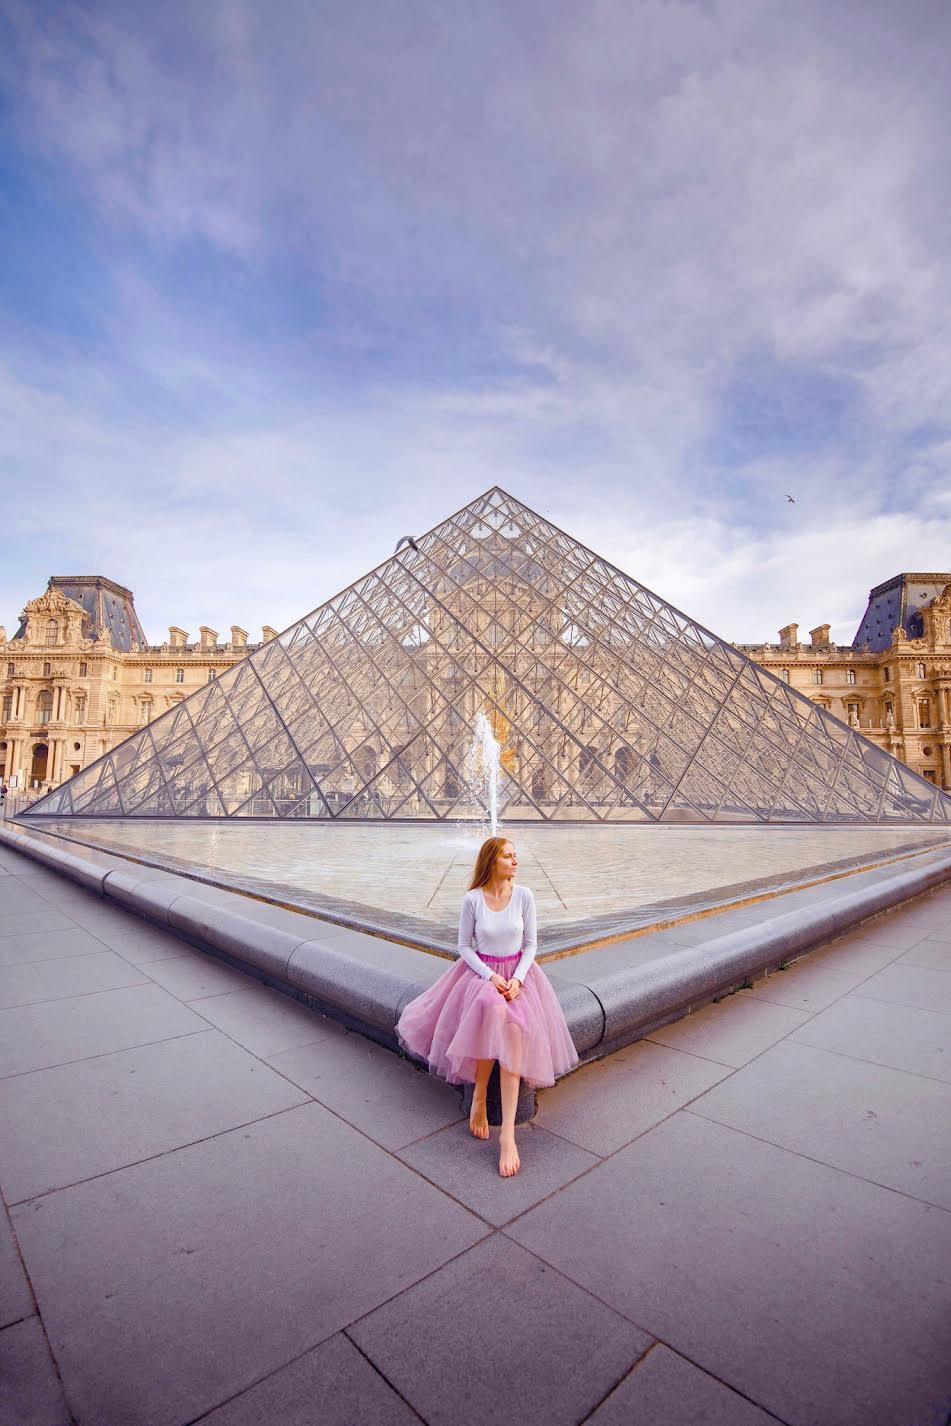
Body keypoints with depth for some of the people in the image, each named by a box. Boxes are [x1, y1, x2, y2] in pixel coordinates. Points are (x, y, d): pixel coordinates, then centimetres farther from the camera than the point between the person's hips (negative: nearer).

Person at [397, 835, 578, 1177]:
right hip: (481, 971, -1)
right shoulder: (472, 899, -10)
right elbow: (464, 946, -1)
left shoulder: (524, 895, -7)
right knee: (494, 1010, -32)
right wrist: (490, 976, -14)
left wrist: (517, 978, -14)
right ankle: (480, 1098, -9)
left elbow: (530, 944, 1)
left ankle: (508, 1133, -17)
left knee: (514, 1027, -24)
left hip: (518, 972, 1)